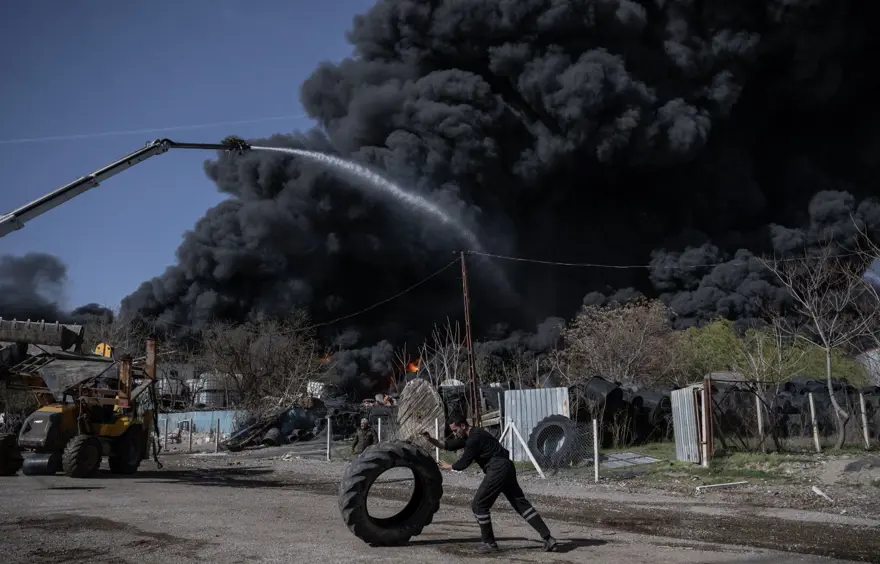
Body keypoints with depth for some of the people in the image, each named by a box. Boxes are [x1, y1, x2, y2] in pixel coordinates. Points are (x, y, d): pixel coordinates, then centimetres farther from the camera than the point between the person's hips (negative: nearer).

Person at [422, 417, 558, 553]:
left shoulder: (474, 438, -13)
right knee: (521, 503, 8)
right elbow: (448, 445, 22)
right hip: (505, 468, 10)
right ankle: (547, 538, 5)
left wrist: (449, 466, 8)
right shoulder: (469, 436, 17)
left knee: (479, 505, -2)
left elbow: (463, 463, -9)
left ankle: (490, 543, 4)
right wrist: (430, 439, 12)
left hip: (498, 470, -10)